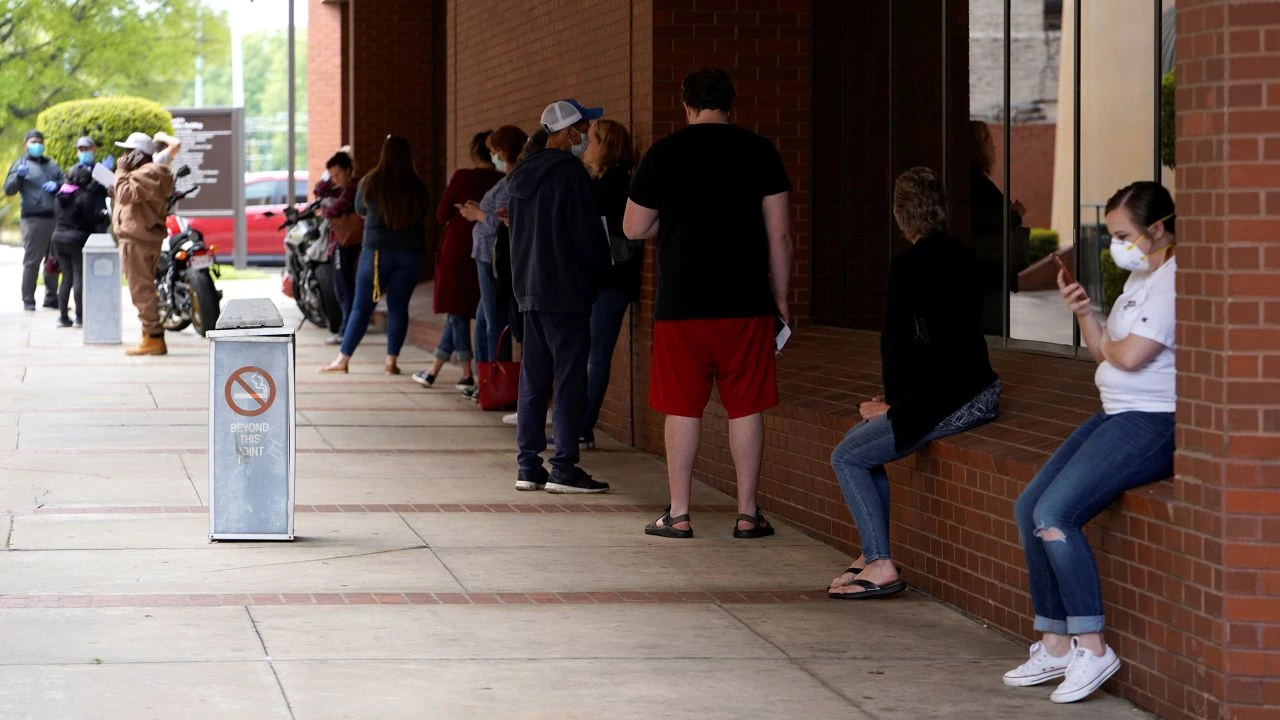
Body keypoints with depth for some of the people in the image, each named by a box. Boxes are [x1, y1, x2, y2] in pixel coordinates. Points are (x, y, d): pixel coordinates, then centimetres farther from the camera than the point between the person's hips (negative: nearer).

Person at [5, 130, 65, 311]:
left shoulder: (51, 165, 21)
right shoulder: (21, 164, 6)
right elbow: (8, 189, -2)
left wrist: (57, 185, -2)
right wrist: (19, 175, -20)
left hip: (54, 218, 5)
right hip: (33, 218, -5)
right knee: (32, 261, -6)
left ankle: (51, 297, 16)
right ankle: (28, 300, -3)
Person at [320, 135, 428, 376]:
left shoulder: (370, 182, -5)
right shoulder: (417, 187, -3)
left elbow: (360, 211, 13)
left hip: (378, 249, -1)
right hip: (411, 252, 1)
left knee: (361, 307, 3)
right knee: (398, 306, 7)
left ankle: (343, 359, 3)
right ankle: (392, 360, 4)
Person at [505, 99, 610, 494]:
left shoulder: (523, 175, 12)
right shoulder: (570, 173, -13)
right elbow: (588, 233, -14)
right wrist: (599, 270, 3)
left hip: (529, 289, 8)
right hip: (566, 291, -8)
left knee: (533, 377, 11)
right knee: (570, 377, -5)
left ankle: (528, 465, 11)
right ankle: (564, 468, -6)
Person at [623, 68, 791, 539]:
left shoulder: (663, 154, 0)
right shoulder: (759, 152, 1)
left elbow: (634, 229, 5)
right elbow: (779, 234, 0)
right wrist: (780, 297, 9)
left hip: (680, 304, 0)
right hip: (747, 304, 0)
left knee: (683, 408, 6)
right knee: (746, 407, 6)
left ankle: (678, 514, 7)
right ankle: (748, 514, 7)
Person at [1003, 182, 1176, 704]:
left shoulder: (1175, 279, -16)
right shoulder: (1140, 278, 17)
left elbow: (1130, 355, -22)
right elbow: (1103, 352, 17)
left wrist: (1109, 345, 1)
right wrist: (1084, 313, -1)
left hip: (1153, 424, -11)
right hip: (1117, 416, 11)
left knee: (1055, 513, -21)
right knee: (1029, 507, 5)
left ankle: (1091, 647, -14)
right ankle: (1054, 645, 9)